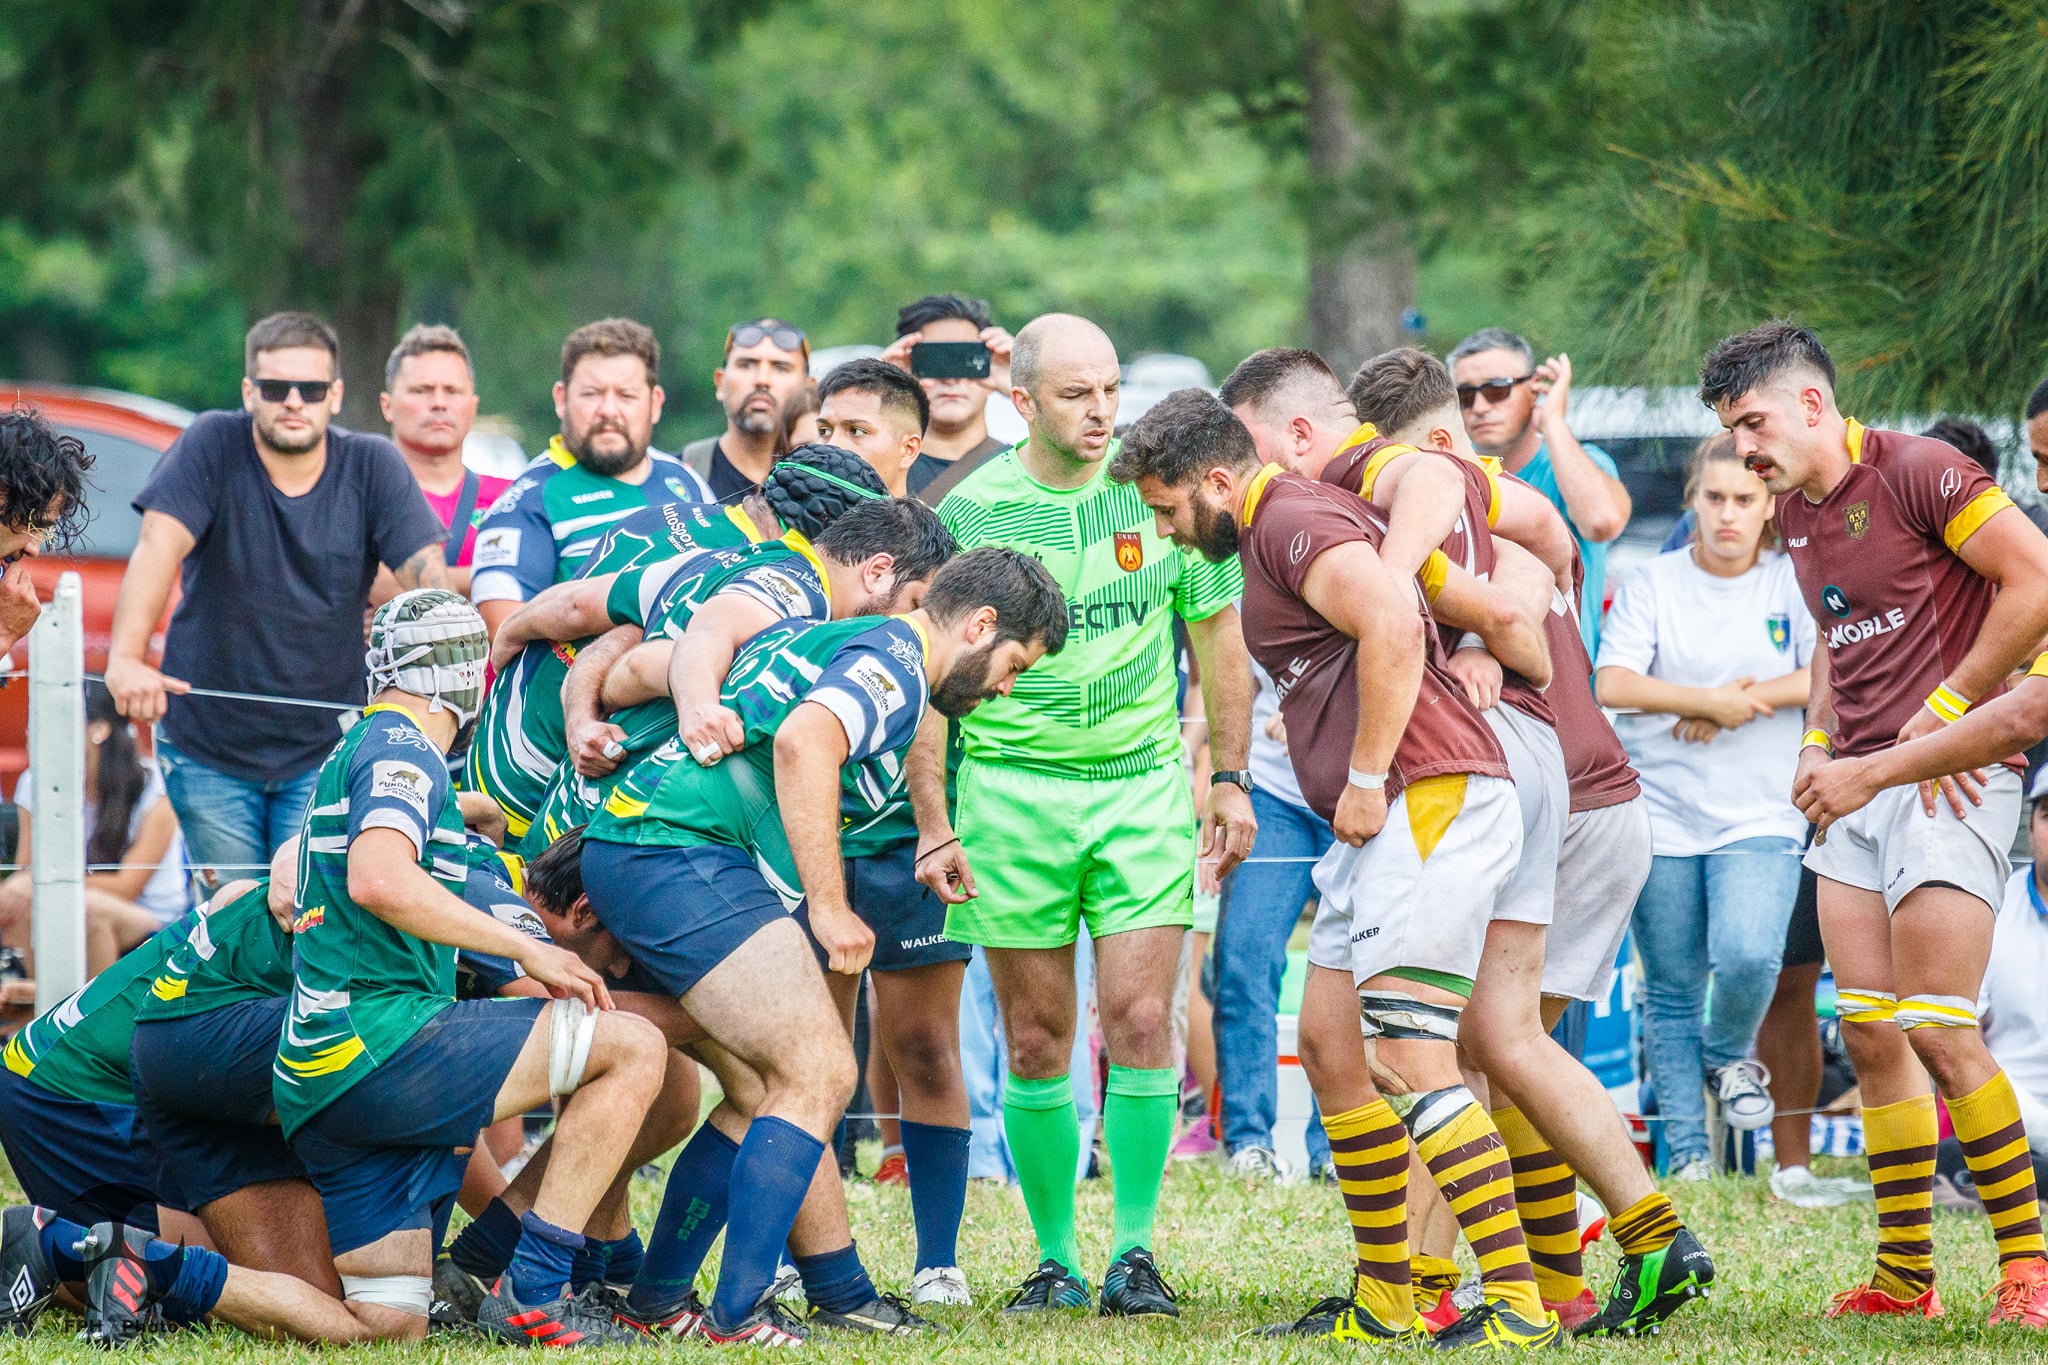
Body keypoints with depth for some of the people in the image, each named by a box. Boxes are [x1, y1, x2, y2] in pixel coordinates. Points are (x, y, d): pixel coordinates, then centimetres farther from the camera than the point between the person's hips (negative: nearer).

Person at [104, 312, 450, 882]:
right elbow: (158, 547, -22)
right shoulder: (211, 446, -10)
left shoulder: (373, 466, -5)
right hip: (208, 745, 0)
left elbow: (427, 577, -12)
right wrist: (126, 658, -38)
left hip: (326, 747, 1)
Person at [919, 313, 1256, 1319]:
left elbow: (1216, 634, 11)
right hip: (1011, 789, 0)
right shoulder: (969, 510, -3)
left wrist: (1231, 778, 8)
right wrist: (934, 826, -4)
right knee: (1037, 1042, 3)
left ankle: (1134, 1250, 2)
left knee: (1140, 1022, -8)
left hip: (1143, 785, 0)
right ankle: (1056, 1257, 14)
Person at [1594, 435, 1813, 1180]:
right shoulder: (1652, 584, 4)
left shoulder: (1794, 583, 6)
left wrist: (1735, 705, -13)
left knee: (1748, 955, -23)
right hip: (1661, 812, 1)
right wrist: (1714, 701, -16)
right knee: (1670, 993, 1)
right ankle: (1687, 1155, 9)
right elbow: (1613, 685, -9)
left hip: (1761, 813, -1)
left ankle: (1730, 1056, 10)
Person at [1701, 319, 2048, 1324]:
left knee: (1937, 1030, -14)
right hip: (1856, 786, 8)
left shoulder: (1916, 473, -12)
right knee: (1868, 1035, 5)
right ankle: (1903, 1275, 11)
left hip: (1949, 777, -8)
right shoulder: (1795, 510, 14)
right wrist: (1819, 738, 15)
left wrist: (1947, 708, -13)